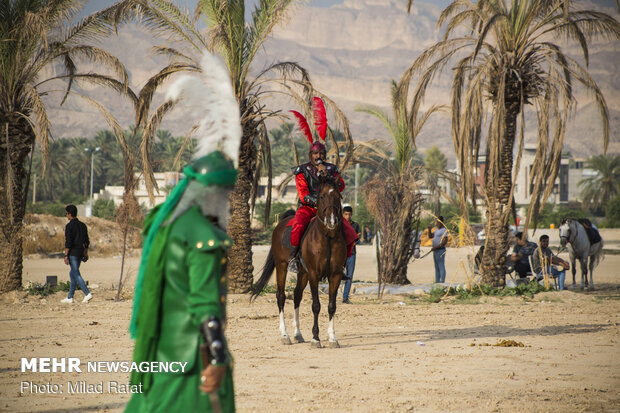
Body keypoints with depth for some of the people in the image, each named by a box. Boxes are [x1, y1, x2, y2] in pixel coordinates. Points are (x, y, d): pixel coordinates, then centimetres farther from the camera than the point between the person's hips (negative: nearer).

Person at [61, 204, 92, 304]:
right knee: (72, 274, 14)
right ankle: (70, 297, 16)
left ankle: (87, 294, -19)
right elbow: (86, 241, 14)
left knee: (76, 275, -8)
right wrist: (85, 253, 20)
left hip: (73, 253, -8)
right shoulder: (82, 225, 12)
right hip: (80, 252, 8)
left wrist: (66, 255, -14)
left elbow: (68, 242, -16)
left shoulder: (69, 226, -11)